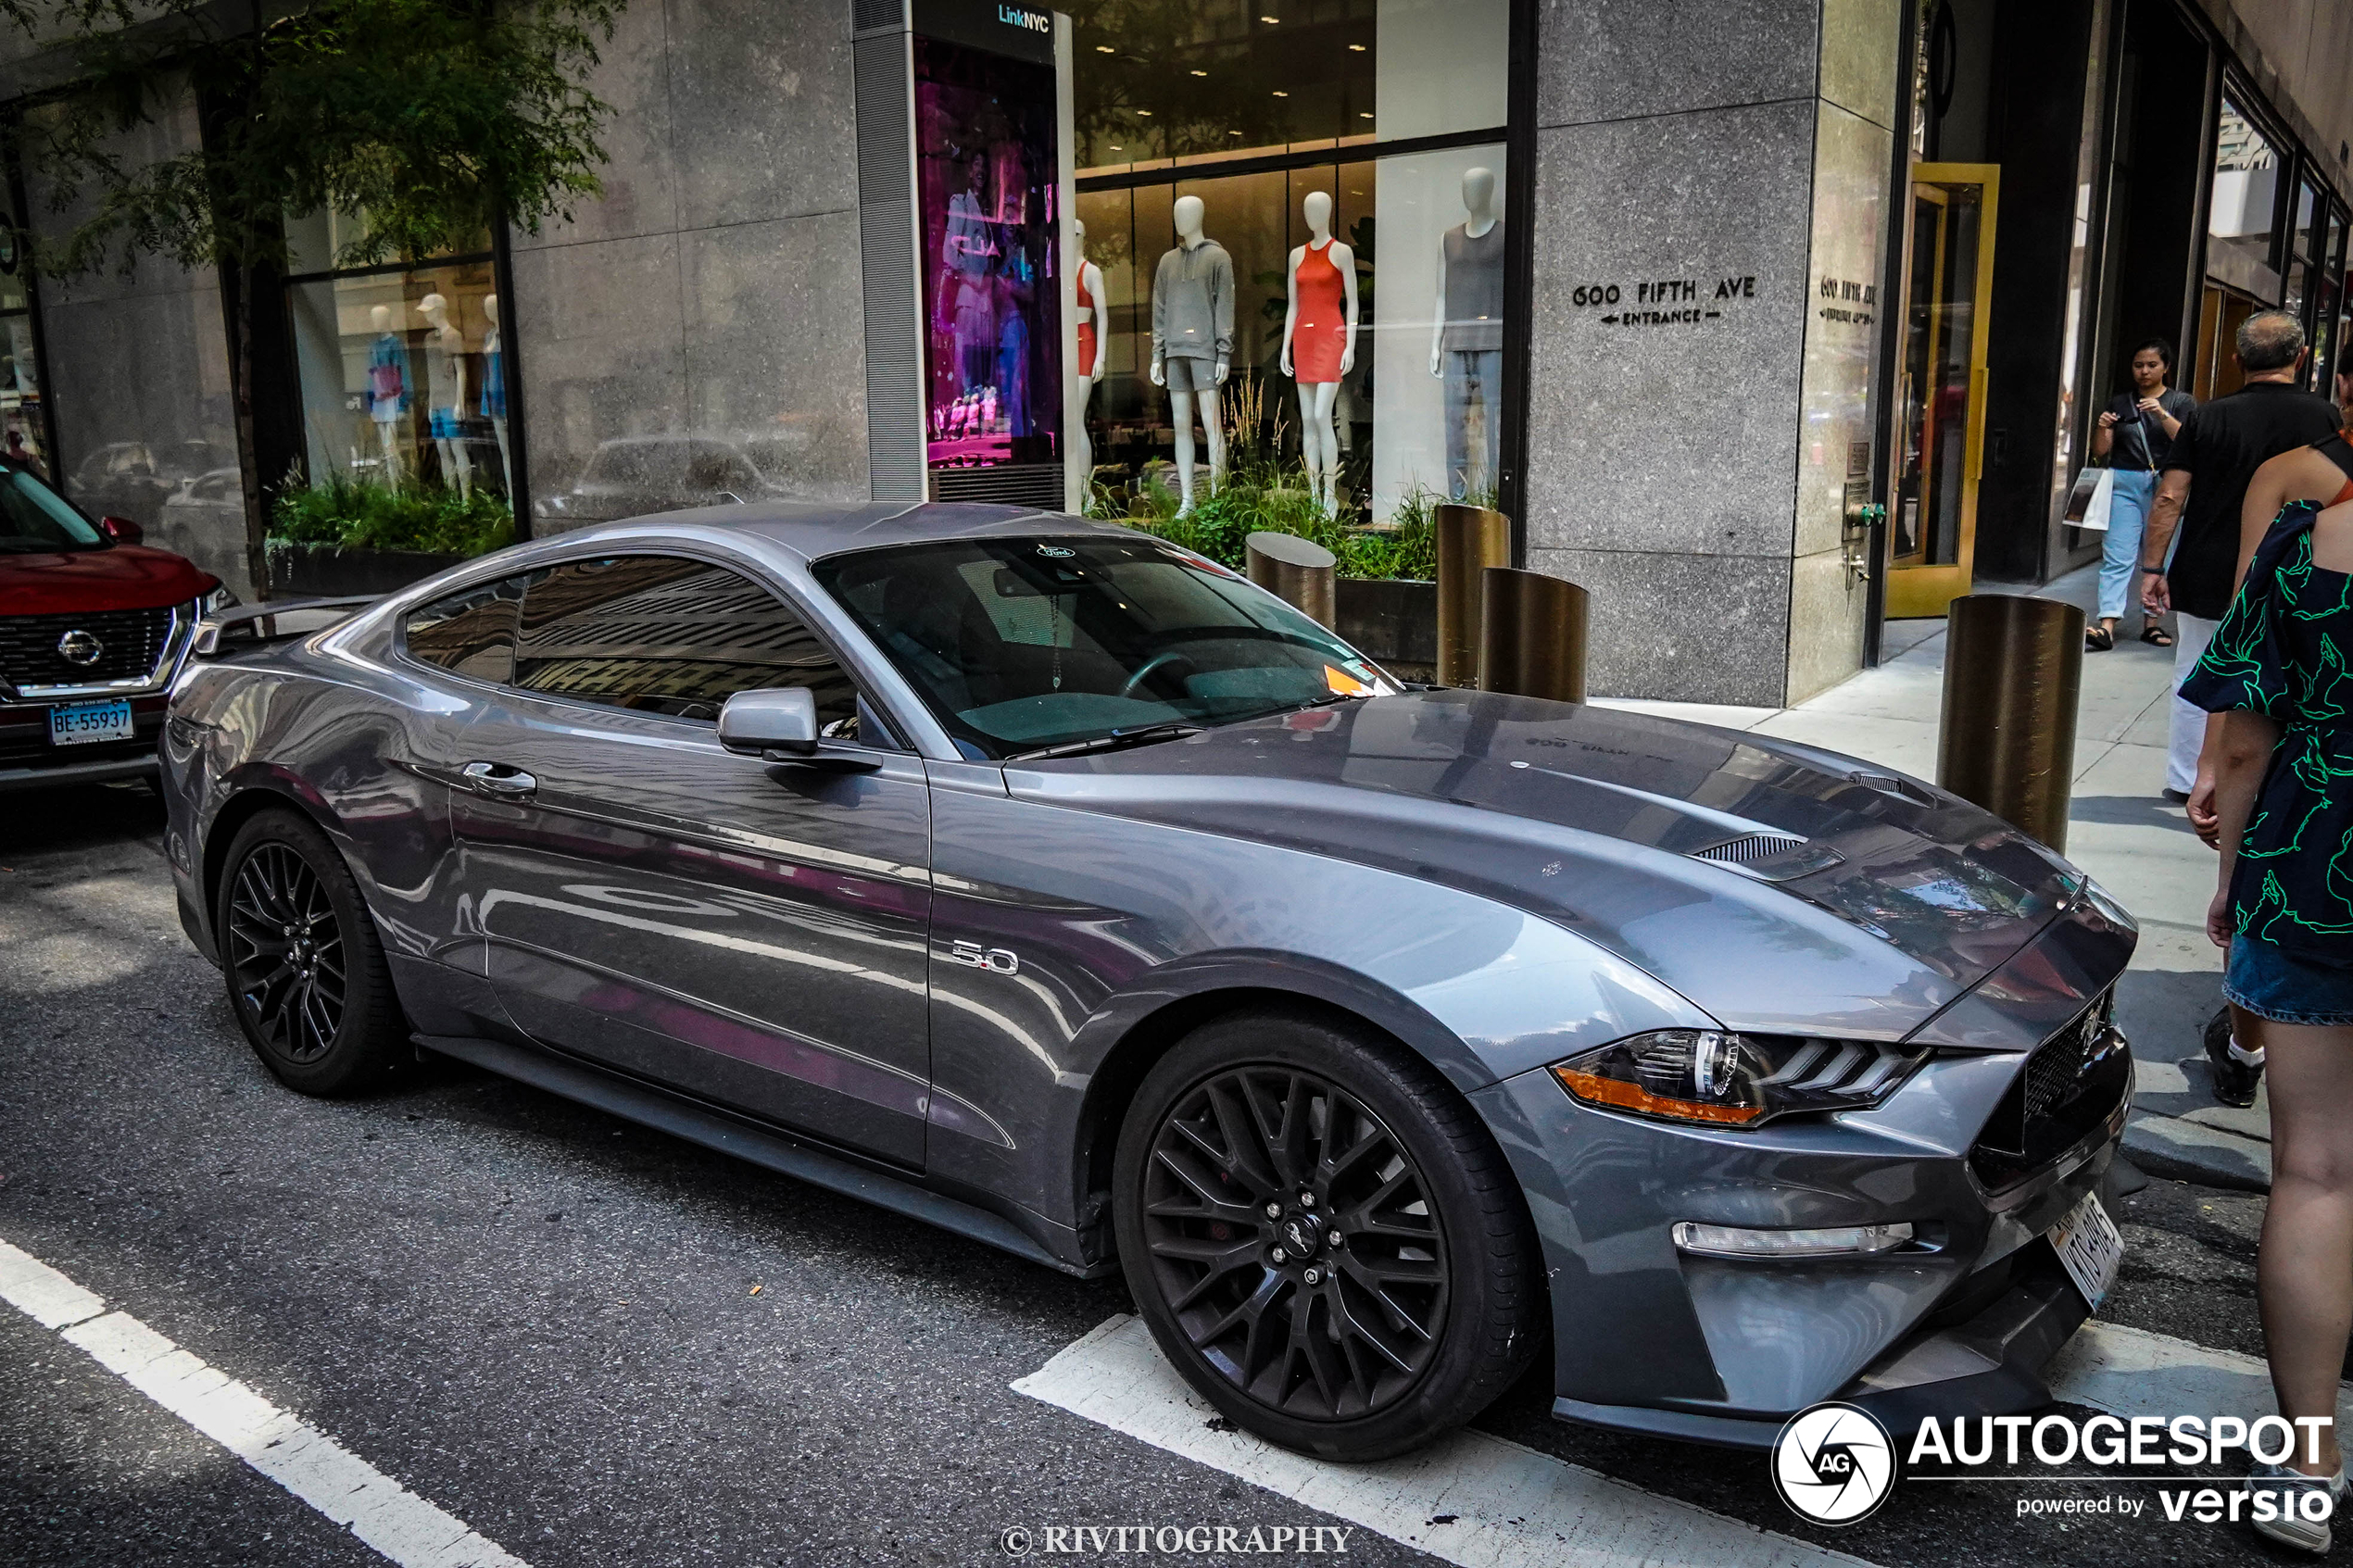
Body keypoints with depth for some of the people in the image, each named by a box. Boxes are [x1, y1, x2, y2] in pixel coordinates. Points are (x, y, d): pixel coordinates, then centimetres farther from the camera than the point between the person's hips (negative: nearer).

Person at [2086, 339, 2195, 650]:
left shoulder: (2182, 402, 8)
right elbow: (2100, 451, 10)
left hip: (2165, 485, 0)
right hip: (2125, 485, 1)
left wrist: (2163, 415, -20)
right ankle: (2106, 627, -17)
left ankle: (2151, 623, 13)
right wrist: (2102, 428, -10)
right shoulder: (2120, 402, 13)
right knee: (2118, 557, -9)